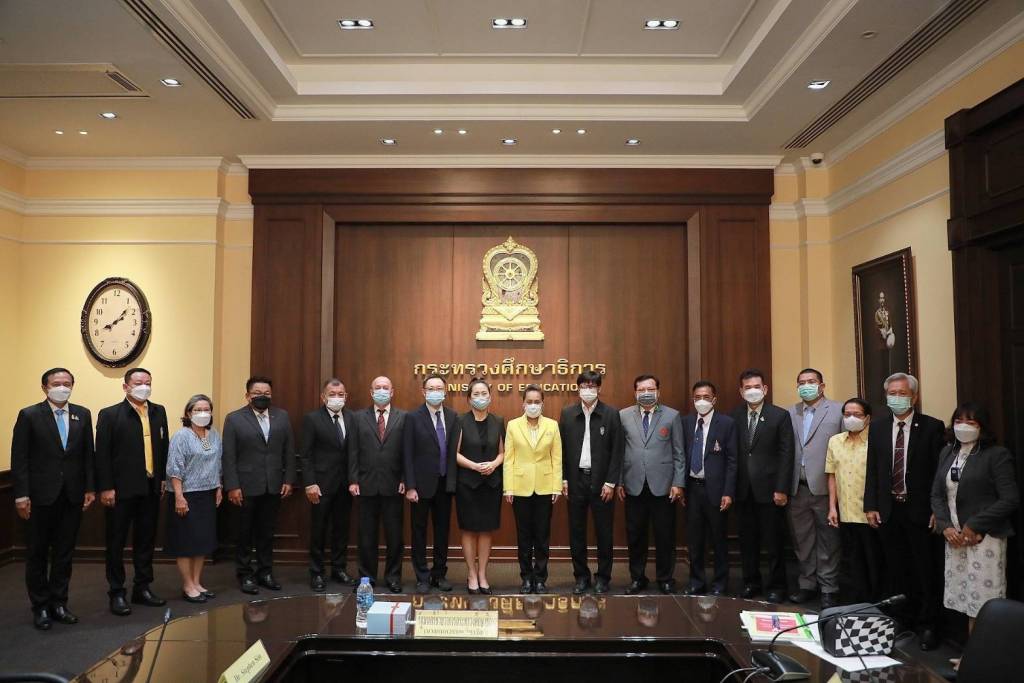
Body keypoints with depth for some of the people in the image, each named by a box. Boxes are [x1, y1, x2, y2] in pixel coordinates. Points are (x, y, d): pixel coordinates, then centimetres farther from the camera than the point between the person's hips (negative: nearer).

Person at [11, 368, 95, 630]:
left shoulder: (83, 415, 5)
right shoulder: (29, 415, -5)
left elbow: (88, 454, 7)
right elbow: (19, 459, -6)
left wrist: (90, 488, 3)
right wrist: (21, 495, -11)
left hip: (72, 496, 3)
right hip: (41, 496, -3)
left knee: (64, 553, 10)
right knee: (37, 554, 8)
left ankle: (58, 603, 22)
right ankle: (40, 607, 20)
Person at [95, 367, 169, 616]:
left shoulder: (158, 411, 8)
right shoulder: (110, 415, -6)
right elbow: (102, 454, -9)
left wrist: (163, 478, 9)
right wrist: (105, 488, -12)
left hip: (151, 489, 5)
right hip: (122, 490, -4)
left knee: (146, 539, 12)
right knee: (117, 542, 6)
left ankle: (142, 588, 24)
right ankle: (117, 593, 16)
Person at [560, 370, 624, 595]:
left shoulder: (611, 414, -3)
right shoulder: (567, 414, 3)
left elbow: (618, 450, -4)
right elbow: (562, 448, 5)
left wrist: (611, 482, -8)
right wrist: (563, 479, 0)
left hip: (601, 482, -2)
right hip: (575, 480, 2)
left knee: (604, 532, 6)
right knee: (576, 532, 8)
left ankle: (603, 577, 20)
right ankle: (581, 576, 20)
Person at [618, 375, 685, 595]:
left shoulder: (672, 416, 2)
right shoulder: (624, 416, 5)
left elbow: (679, 453, 2)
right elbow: (619, 451, 5)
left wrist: (678, 483, -3)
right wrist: (619, 481, 1)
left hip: (663, 486, -1)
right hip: (634, 486, 1)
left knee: (665, 536, 6)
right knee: (635, 535, 8)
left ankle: (665, 579, 21)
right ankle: (637, 578, 22)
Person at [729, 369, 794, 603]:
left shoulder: (780, 416, -3)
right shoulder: (734, 417, 5)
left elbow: (786, 455, -6)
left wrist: (782, 489, -10)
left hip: (769, 489, -3)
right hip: (743, 490, 3)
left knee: (773, 542, 4)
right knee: (747, 540, 10)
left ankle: (776, 587, 17)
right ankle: (751, 583, 23)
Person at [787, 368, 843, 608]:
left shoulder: (838, 410, -2)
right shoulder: (790, 414, 10)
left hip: (825, 487, -4)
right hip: (797, 488, 4)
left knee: (828, 541, 5)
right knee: (802, 541, 12)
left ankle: (829, 589, 16)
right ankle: (807, 584, 25)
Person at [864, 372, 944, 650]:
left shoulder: (932, 427, -5)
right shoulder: (878, 427, 6)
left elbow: (940, 471, -6)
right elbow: (872, 469, 7)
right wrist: (870, 506, 2)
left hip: (920, 510, -3)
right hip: (887, 511, 3)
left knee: (924, 571, 3)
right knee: (895, 570, 12)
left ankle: (926, 624, 15)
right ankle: (900, 619, 24)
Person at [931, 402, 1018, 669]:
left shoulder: (997, 455, -5)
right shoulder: (947, 453, 12)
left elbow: (1010, 499, -12)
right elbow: (937, 494, 12)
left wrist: (974, 526, -14)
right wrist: (945, 526, -3)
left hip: (985, 538, -5)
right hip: (954, 537, 5)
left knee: (983, 601, -3)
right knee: (968, 600, 8)